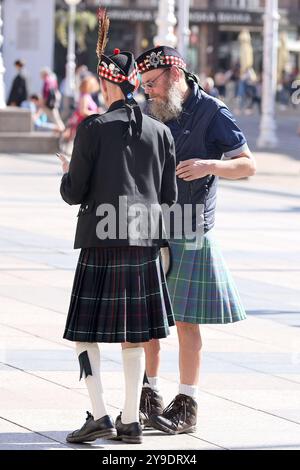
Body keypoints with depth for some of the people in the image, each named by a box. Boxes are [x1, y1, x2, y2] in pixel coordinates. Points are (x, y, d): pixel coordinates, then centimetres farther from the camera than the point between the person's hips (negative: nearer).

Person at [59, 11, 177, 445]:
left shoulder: (93, 128, -8)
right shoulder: (160, 132, 4)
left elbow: (74, 194, -7)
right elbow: (169, 197, 7)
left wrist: (67, 176, 15)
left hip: (102, 245, -4)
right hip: (145, 245, 4)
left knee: (86, 332, 3)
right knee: (134, 336, 10)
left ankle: (100, 416, -6)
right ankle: (131, 422, 10)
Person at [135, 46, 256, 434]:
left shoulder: (211, 112, -7)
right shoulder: (152, 114, 11)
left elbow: (247, 165, -7)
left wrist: (209, 165, -25)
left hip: (189, 231, -5)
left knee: (185, 320, -1)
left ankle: (186, 406, 6)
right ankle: (148, 397, 16)